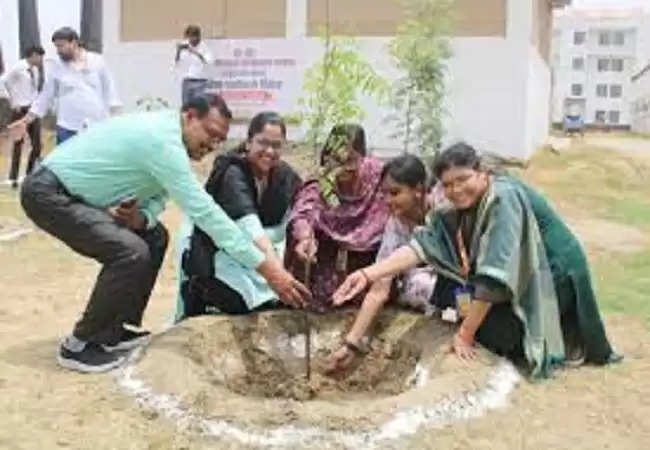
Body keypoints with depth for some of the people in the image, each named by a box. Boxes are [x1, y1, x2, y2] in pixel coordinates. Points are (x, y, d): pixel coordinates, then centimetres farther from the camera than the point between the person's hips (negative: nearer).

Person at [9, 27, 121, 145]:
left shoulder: (97, 61, 1)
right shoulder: (57, 67, 4)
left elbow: (109, 91, 4)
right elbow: (46, 96, 9)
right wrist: (26, 120, 5)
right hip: (68, 129, 1)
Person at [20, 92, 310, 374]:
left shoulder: (164, 131, 3)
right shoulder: (162, 140, -28)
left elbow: (158, 194, 7)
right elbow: (204, 212, -33)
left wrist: (143, 218, -20)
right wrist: (266, 267, -33)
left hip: (74, 190, 10)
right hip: (48, 193, -10)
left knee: (153, 237, 9)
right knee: (131, 253, -23)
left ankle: (113, 331, 16)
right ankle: (79, 345, -5)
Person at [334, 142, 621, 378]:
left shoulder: (504, 199, -27)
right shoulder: (464, 206, -3)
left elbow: (496, 275, -31)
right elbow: (425, 244, -14)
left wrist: (466, 334, -26)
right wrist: (368, 274, -25)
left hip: (551, 279, -8)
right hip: (521, 278, 8)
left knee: (491, 331, -16)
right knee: (446, 292, -2)